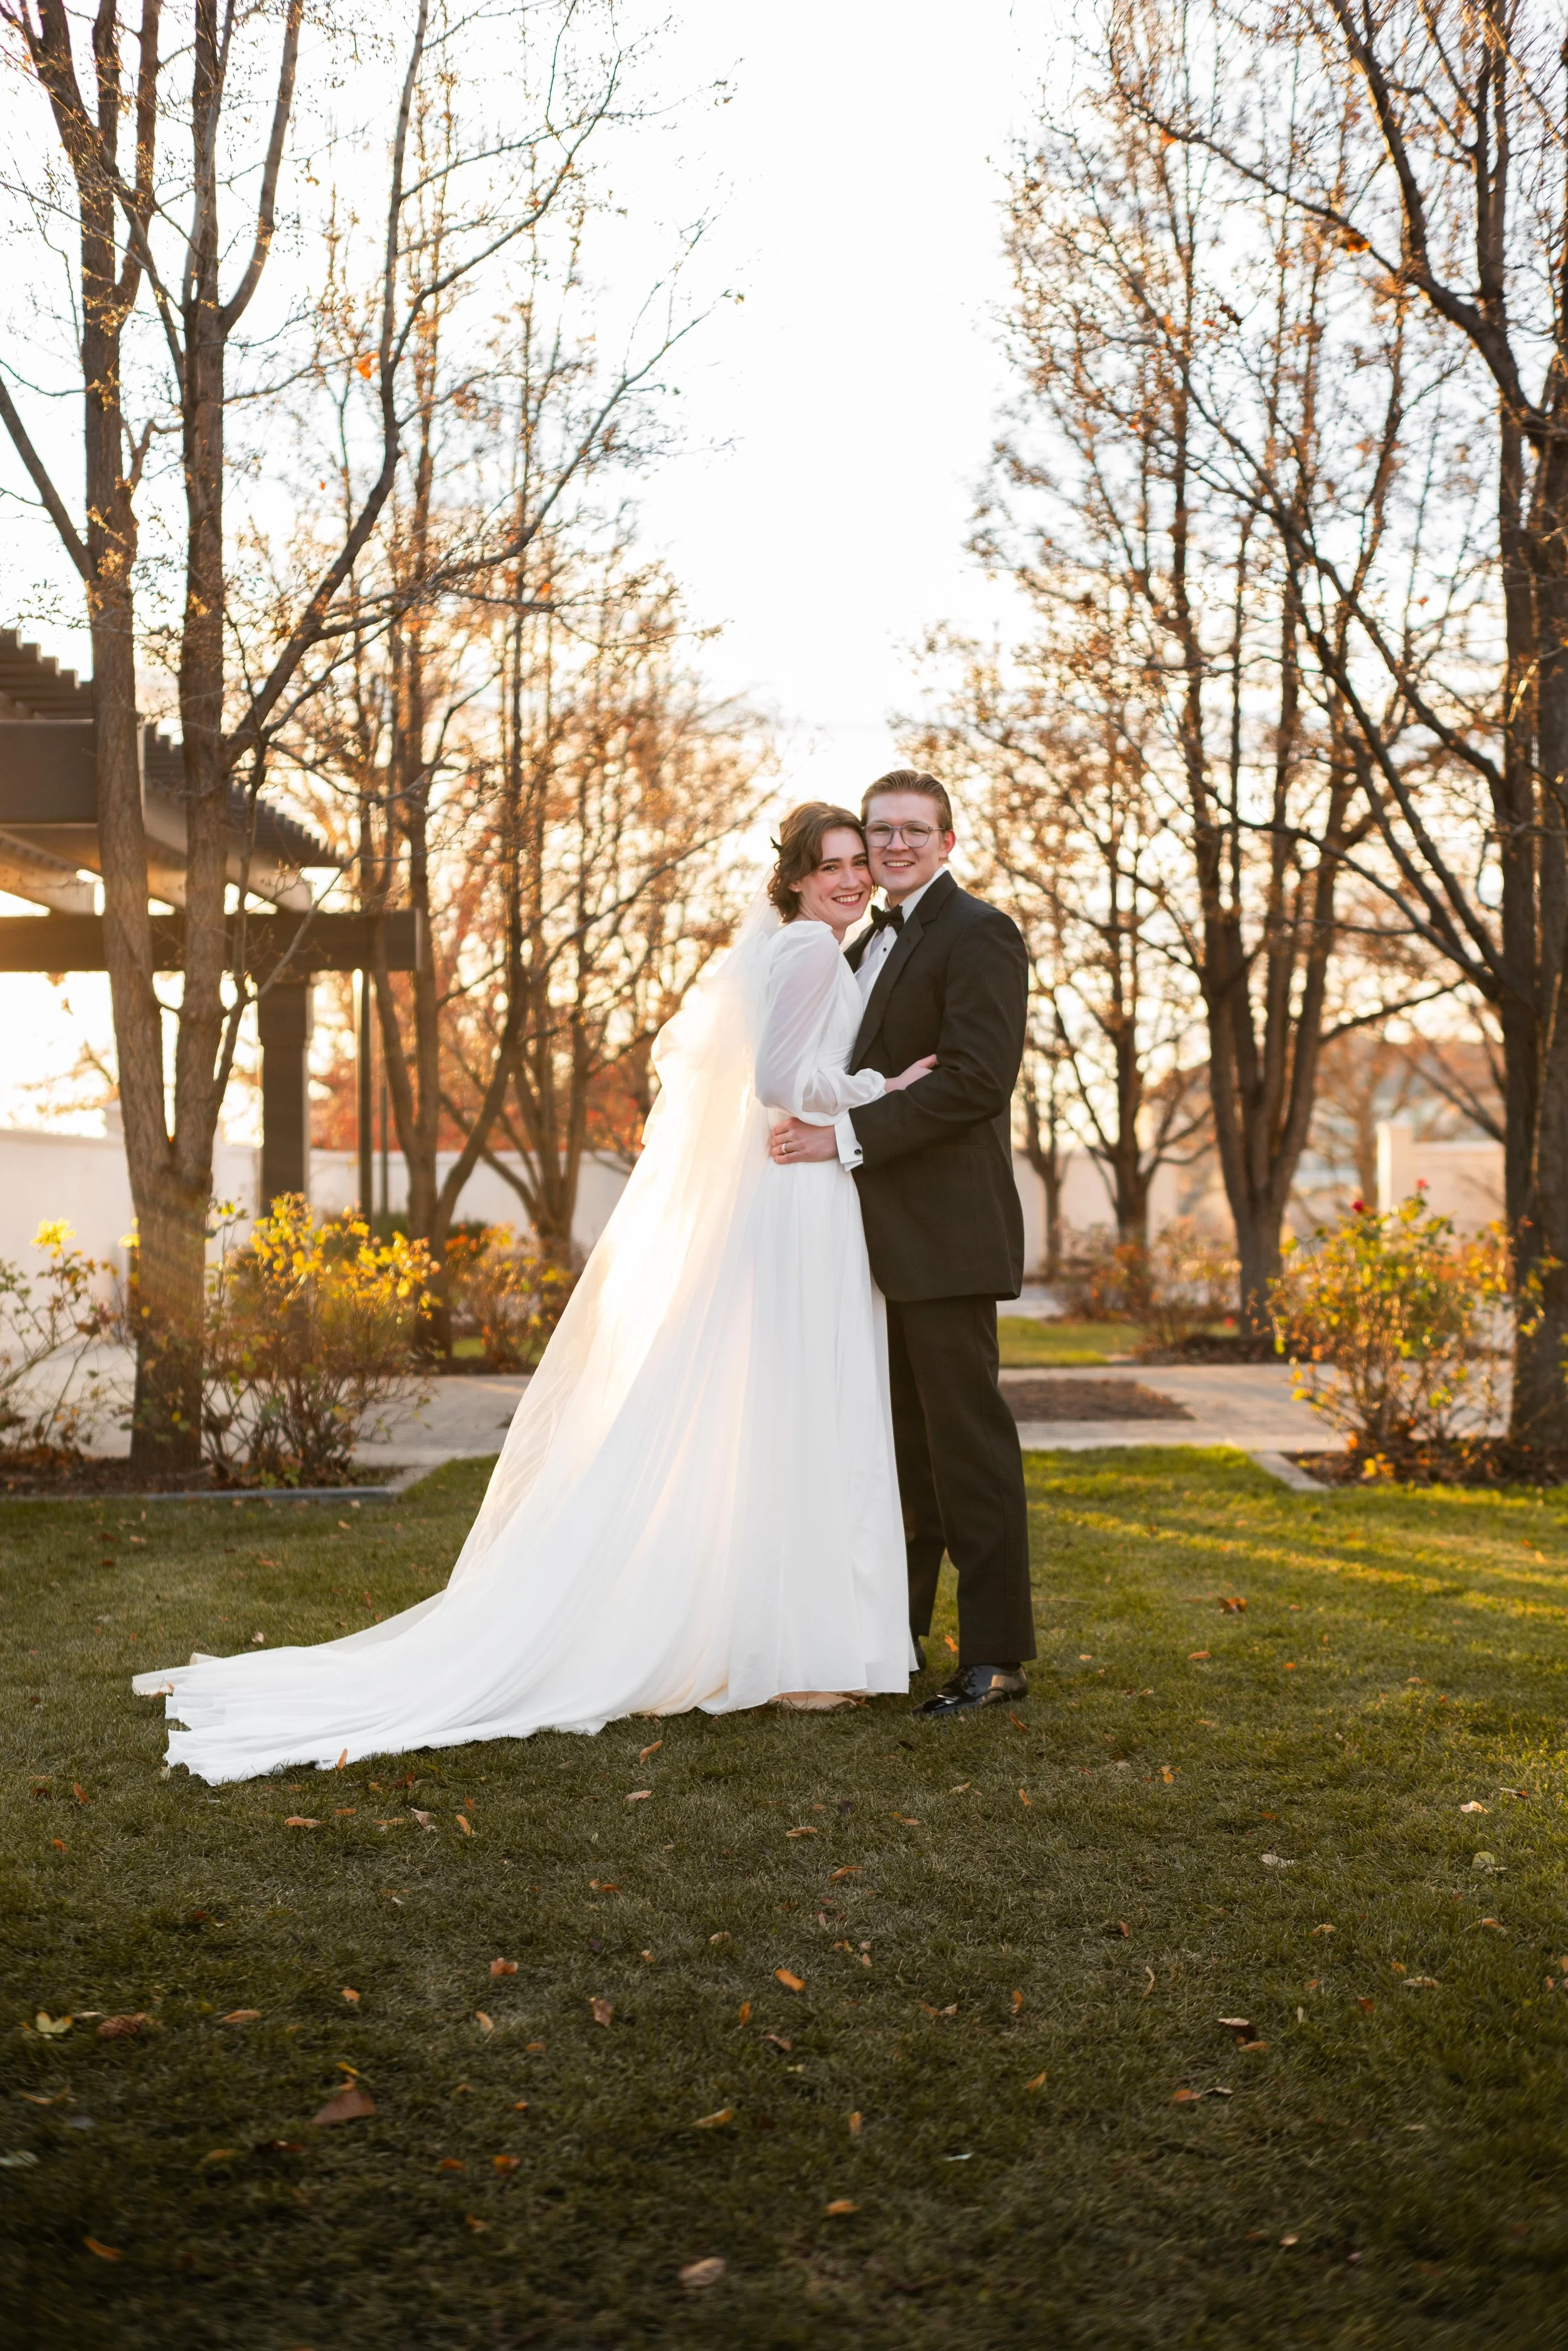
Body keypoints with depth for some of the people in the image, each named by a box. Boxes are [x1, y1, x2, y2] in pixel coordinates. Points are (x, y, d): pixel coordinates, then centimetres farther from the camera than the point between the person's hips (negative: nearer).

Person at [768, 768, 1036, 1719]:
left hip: (945, 1230, -9)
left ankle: (996, 1654, 3)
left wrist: (850, 1136, -21)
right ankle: (895, 1632, 27)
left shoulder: (977, 933, -9)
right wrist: (818, 1129, 7)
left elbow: (977, 1079, -20)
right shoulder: (870, 945, 20)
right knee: (901, 1442, 16)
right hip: (885, 1238, 9)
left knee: (967, 1435, -4)